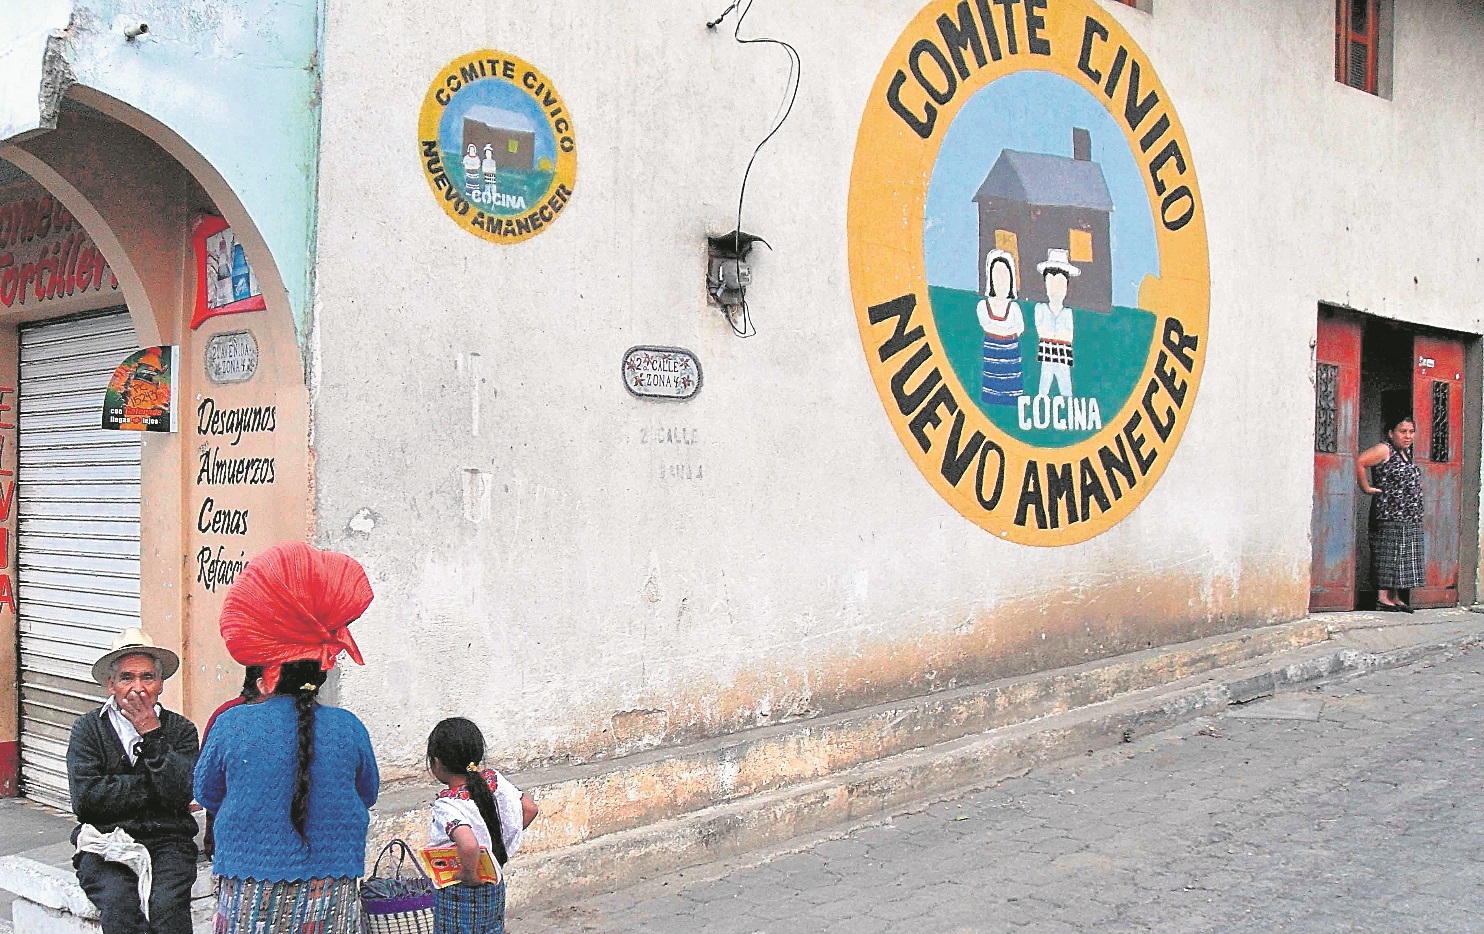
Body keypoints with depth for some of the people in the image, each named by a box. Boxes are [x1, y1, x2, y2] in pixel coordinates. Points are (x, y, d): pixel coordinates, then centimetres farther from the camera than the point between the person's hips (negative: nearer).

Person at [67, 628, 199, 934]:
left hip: (168, 841, 0)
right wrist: (152, 786, -4)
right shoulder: (88, 728, 8)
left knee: (167, 905, -28)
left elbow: (179, 793, -7)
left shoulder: (180, 730, 9)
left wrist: (152, 734, -8)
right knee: (118, 906, -30)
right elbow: (85, 797, -5)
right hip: (105, 843, 0)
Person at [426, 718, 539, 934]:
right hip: (495, 888, 7)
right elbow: (530, 808, 3)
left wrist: (470, 876, -26)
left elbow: (468, 846, -43)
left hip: (457, 894, -7)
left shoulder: (447, 805, -27)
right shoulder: (494, 780, -8)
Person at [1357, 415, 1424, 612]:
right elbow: (1359, 462, -20)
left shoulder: (1406, 453, 16)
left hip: (1410, 520, 9)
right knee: (1387, 557, -8)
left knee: (1402, 558, 9)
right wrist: (1366, 487, -15)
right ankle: (1383, 598, -6)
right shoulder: (1384, 450, -9)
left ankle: (1395, 598, 14)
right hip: (1389, 516, -9)